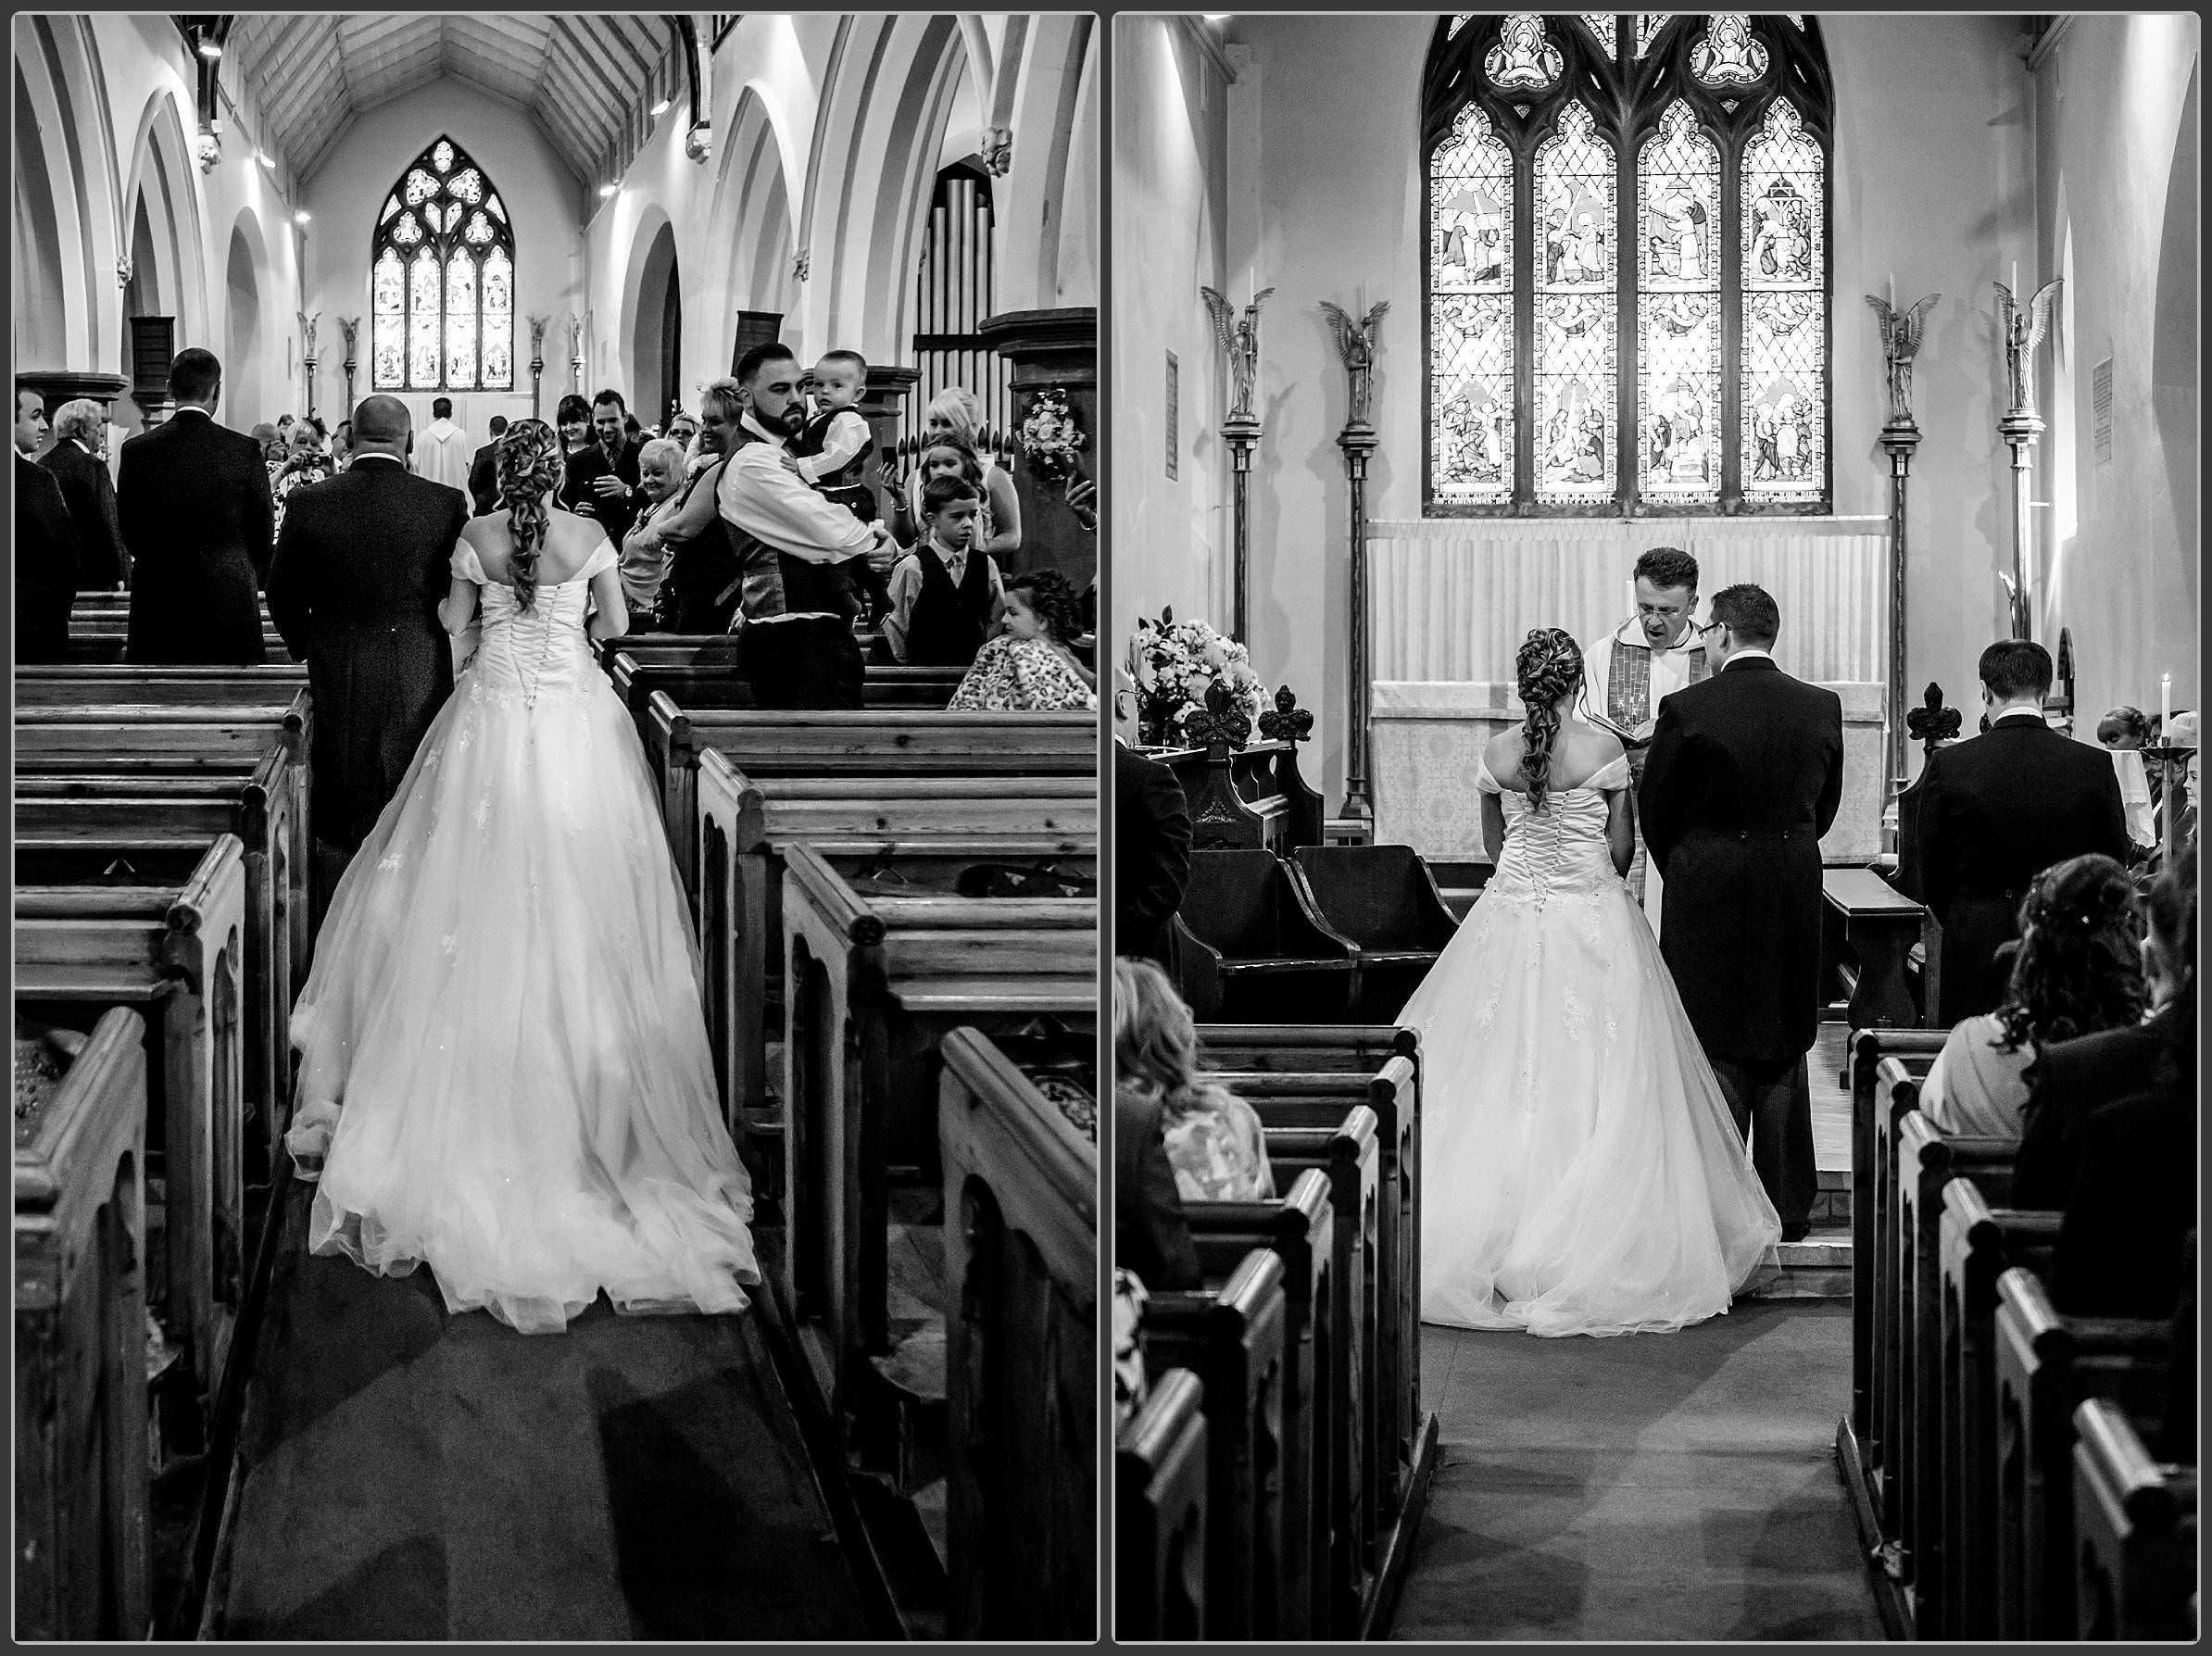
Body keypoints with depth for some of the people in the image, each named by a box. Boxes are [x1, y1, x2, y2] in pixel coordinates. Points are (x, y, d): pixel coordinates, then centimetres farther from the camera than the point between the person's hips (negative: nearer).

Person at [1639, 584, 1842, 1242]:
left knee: (1715, 1049, 6)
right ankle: (1787, 1206, 18)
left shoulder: (1687, 708, -13)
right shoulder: (1822, 707, -2)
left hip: (1706, 891, -3)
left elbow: (1653, 808, -4)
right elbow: (1825, 805, 8)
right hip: (1795, 893, 3)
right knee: (1783, 1052, 14)